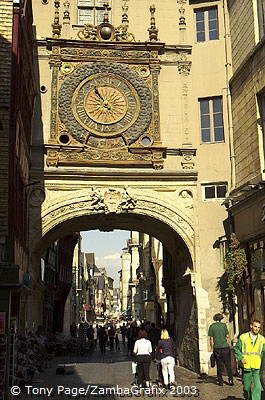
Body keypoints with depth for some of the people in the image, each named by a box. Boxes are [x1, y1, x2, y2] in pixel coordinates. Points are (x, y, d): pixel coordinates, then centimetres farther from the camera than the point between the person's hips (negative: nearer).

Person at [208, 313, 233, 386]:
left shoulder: (212, 326, 2)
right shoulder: (223, 325, -1)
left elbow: (211, 339, 1)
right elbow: (227, 336, 1)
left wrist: (212, 348, 8)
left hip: (217, 348, 1)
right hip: (225, 347, -1)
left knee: (219, 365, 8)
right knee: (228, 364, 6)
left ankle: (220, 381, 9)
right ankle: (230, 380, 1)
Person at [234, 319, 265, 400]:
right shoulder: (243, 337, 1)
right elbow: (236, 349, 7)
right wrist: (240, 358, -7)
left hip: (257, 368, 0)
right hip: (246, 367, 0)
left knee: (257, 387, -15)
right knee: (246, 387, 12)